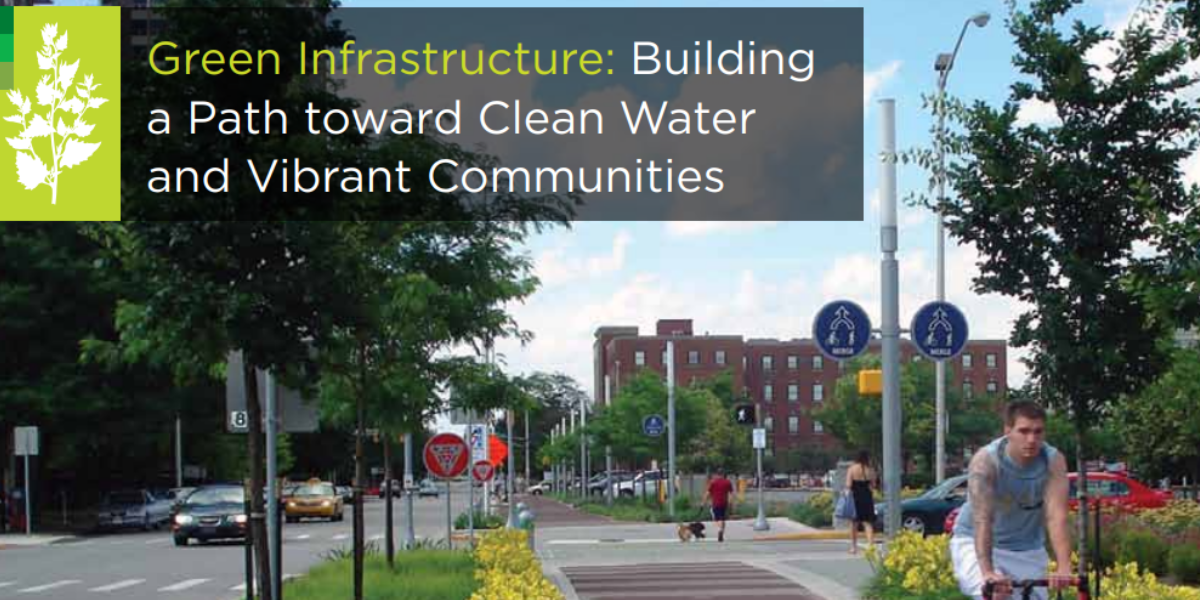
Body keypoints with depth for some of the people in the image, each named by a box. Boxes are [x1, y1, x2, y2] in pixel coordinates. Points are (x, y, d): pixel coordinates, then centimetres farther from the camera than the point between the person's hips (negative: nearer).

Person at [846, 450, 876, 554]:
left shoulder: (851, 469, -8)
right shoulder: (870, 470, -4)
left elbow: (848, 485, -13)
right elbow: (873, 485, 4)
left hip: (855, 497, -1)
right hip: (867, 497, 1)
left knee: (854, 523, 12)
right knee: (868, 522, 3)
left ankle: (853, 547, 18)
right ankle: (870, 545, -10)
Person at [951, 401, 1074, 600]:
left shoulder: (1054, 461, -19)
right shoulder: (986, 460, -26)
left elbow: (1056, 517, -29)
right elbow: (982, 519, -35)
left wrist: (1064, 569, -43)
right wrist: (987, 573, -47)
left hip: (1027, 549, 3)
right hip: (976, 544, -3)